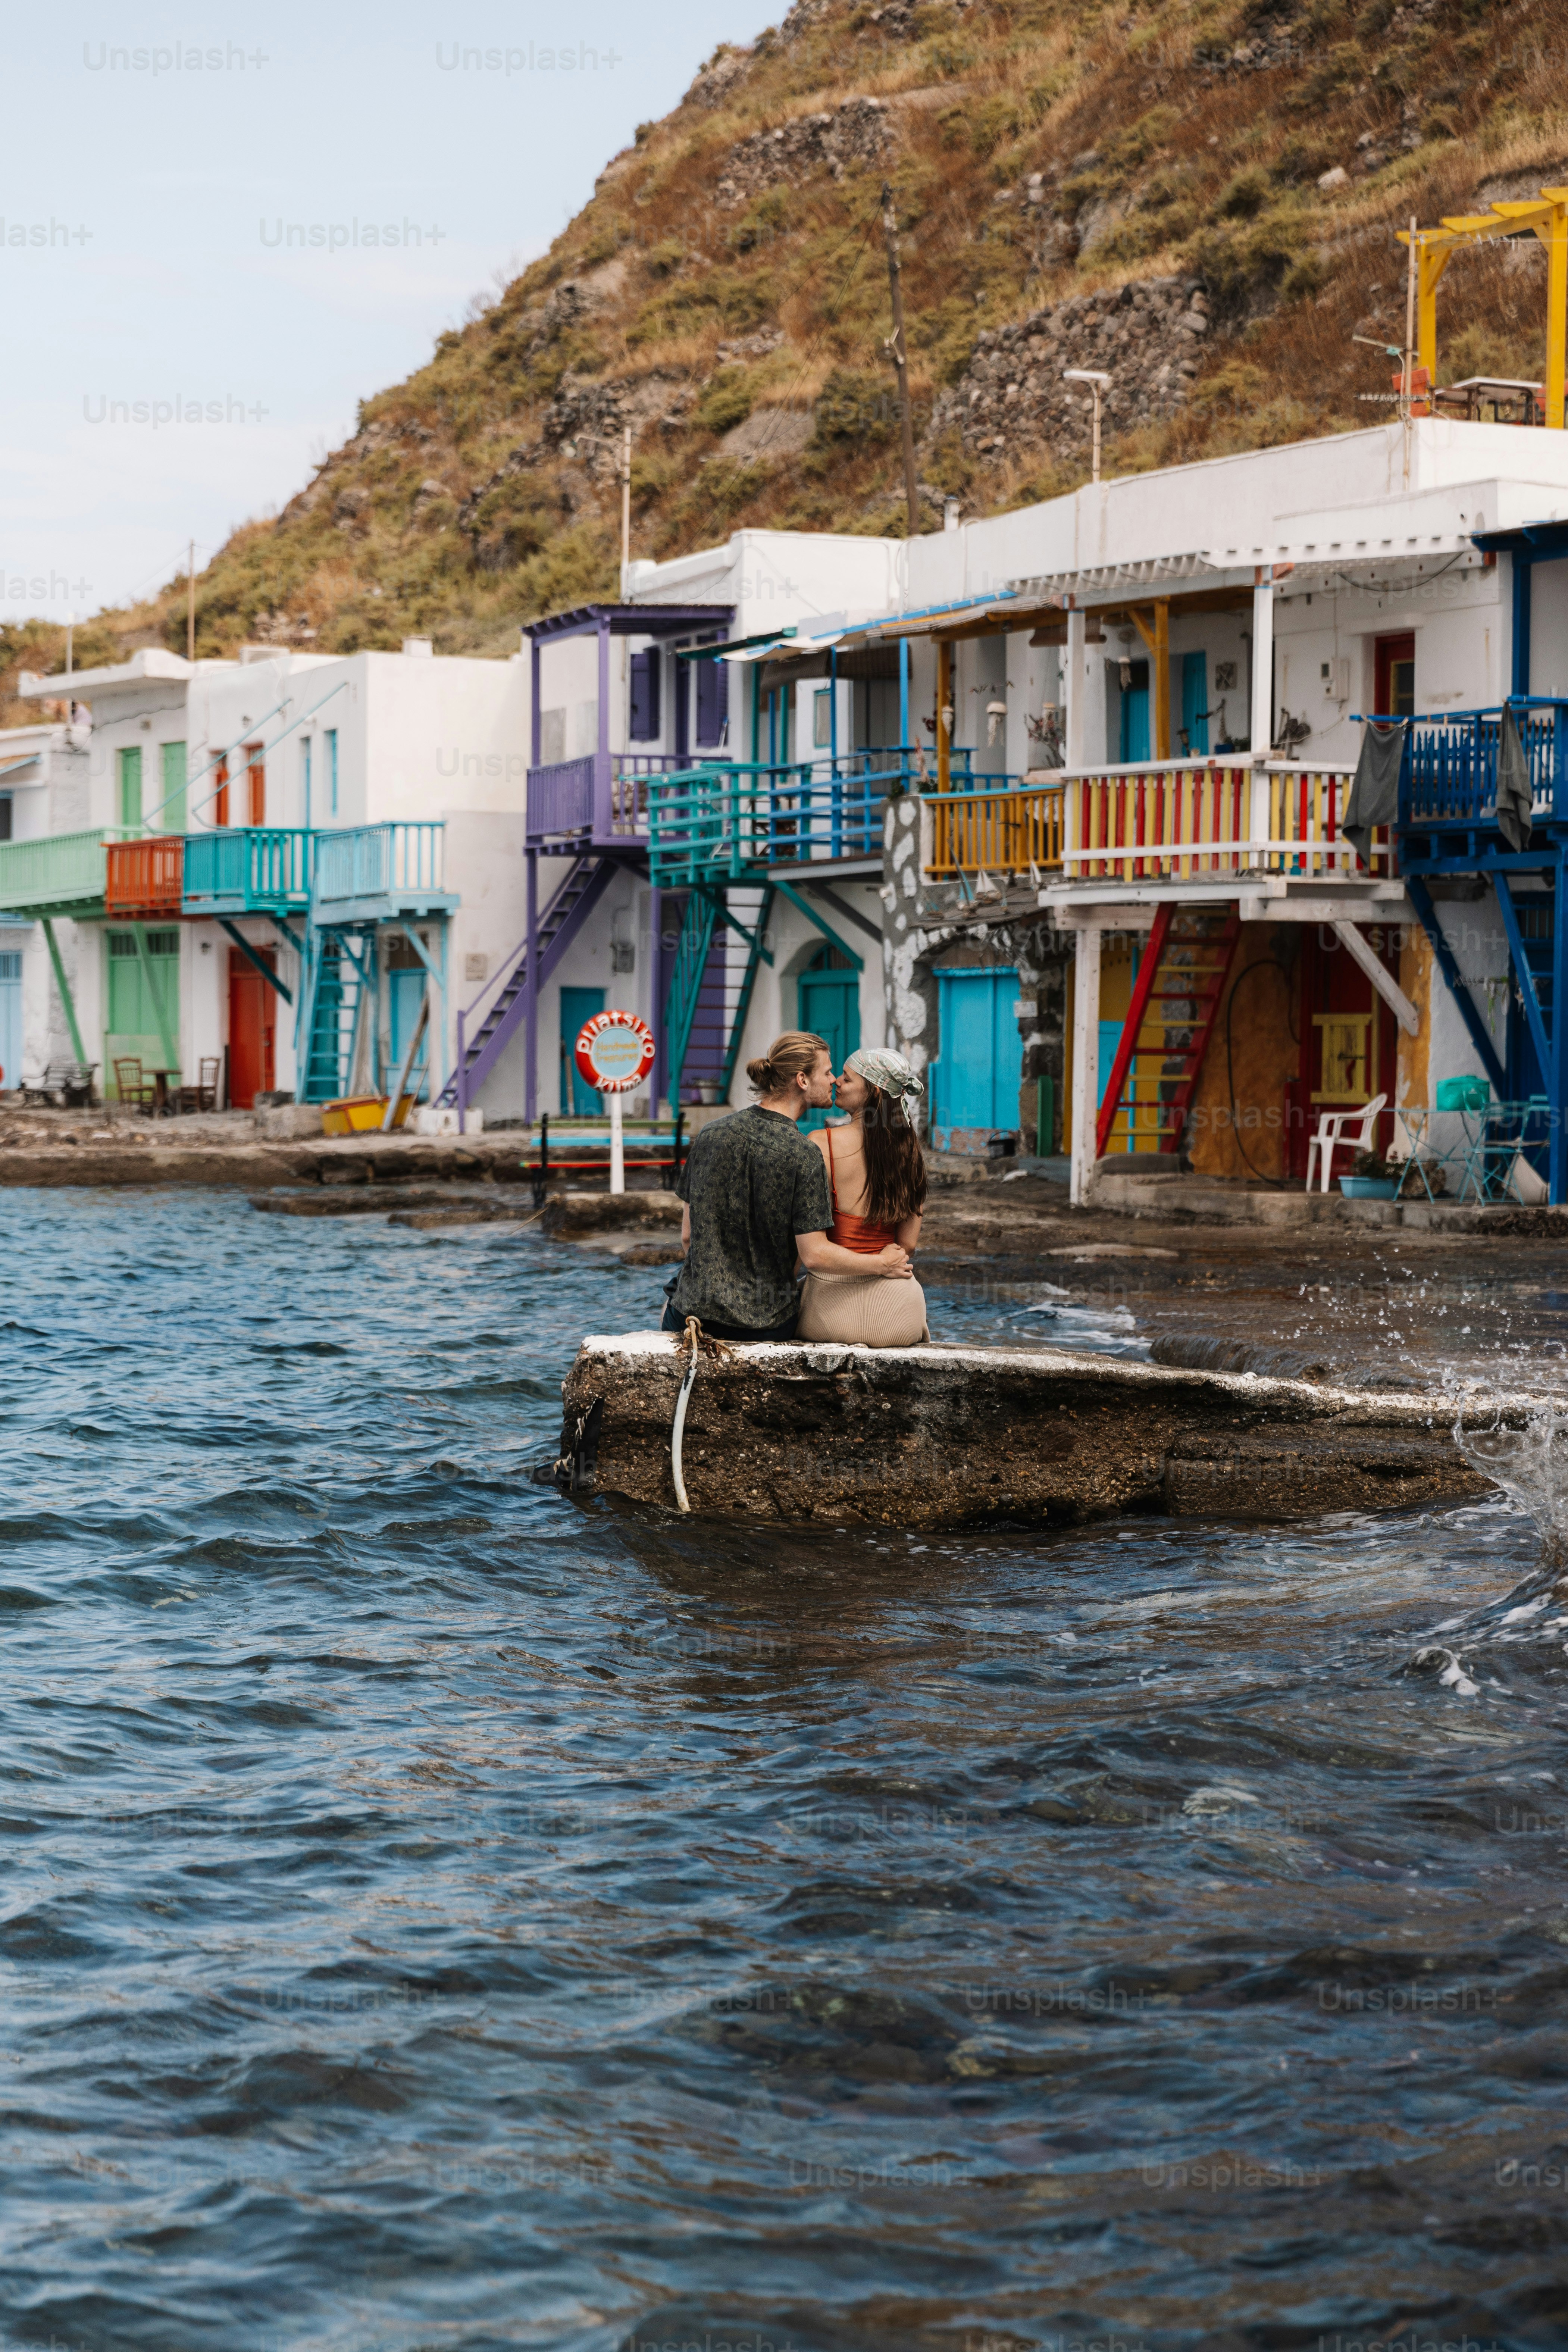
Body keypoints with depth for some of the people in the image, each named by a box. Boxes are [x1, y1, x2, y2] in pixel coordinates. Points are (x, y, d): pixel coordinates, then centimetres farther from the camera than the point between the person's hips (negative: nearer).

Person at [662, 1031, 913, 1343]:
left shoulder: (710, 1133, 3)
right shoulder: (804, 1156, -12)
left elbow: (689, 1234, 10)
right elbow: (814, 1255, -13)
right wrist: (882, 1265, 1)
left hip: (694, 1311, 4)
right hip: (765, 1324, -4)